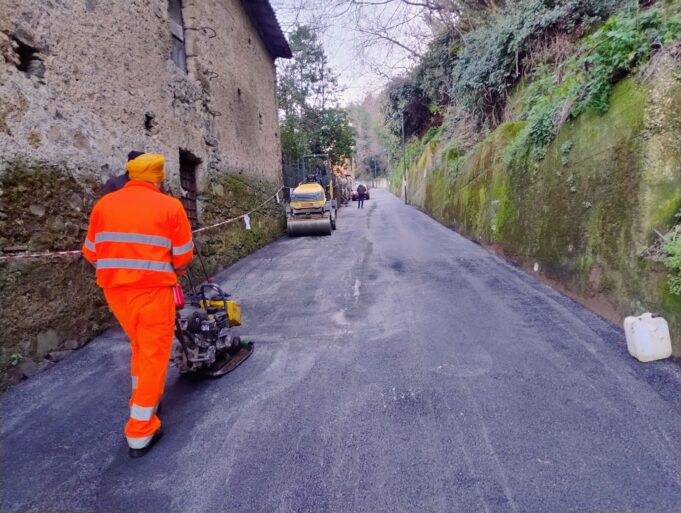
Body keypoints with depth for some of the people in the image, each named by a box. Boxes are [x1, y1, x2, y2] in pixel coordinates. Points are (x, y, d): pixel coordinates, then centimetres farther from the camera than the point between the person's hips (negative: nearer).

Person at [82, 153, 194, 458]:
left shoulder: (103, 204, 5)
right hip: (153, 290, -5)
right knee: (153, 355, 5)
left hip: (114, 289, 5)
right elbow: (183, 258, -4)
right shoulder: (170, 206, -7)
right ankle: (140, 433, 10)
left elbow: (91, 253, 9)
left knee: (139, 346, 25)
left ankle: (143, 400, 40)